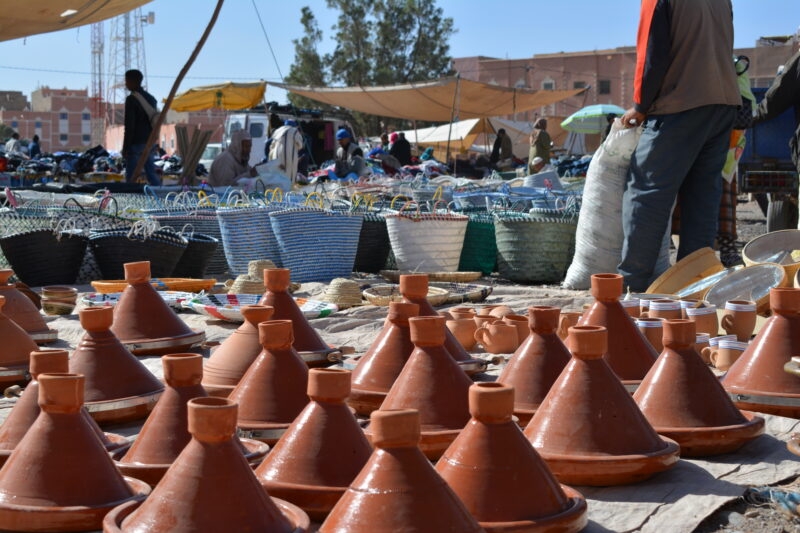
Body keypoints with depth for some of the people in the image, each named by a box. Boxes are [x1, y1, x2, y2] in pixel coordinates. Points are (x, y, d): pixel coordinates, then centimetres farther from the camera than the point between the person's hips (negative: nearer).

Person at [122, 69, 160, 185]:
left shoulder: (132, 99, -11)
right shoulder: (151, 98, 14)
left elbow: (129, 126, -15)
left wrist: (125, 147, -13)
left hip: (135, 144, -8)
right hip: (148, 143, 8)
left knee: (131, 177, -4)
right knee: (151, 174, 9)